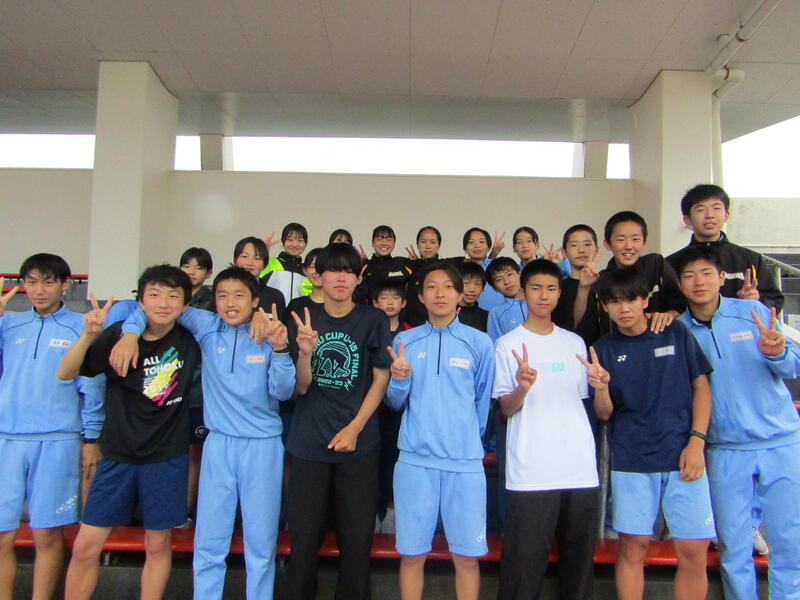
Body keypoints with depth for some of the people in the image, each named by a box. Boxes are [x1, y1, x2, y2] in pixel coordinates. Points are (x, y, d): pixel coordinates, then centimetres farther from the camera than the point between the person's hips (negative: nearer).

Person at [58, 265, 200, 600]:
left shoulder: (190, 340, -5)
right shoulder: (118, 336, -5)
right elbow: (64, 374, -9)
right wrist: (89, 334, -24)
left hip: (167, 459, 0)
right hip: (118, 457, 1)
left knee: (158, 545, 10)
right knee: (85, 547, 4)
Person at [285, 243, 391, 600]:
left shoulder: (373, 320, 0)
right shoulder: (304, 320, 4)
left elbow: (381, 380, -1)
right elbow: (300, 387, 0)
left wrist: (354, 428, -10)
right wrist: (305, 352, -19)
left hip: (358, 442, -1)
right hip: (309, 443, 1)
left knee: (357, 536, 6)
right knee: (304, 536, 6)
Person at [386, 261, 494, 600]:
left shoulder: (479, 343, 3)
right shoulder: (405, 341, 6)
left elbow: (483, 401, 12)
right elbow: (395, 403, 6)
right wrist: (400, 379, -13)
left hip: (465, 461, 0)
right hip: (414, 460, 1)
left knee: (467, 556, 7)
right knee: (412, 553, 9)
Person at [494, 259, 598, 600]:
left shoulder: (575, 343, 13)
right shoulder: (508, 344, 1)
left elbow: (582, 399, 18)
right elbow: (505, 408, -2)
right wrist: (522, 387, -23)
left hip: (580, 468, 4)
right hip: (531, 472, -4)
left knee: (580, 558, 10)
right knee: (525, 561, -2)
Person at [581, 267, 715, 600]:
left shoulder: (676, 333, 3)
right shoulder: (603, 349, 2)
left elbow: (701, 386, 7)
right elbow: (604, 414, 1)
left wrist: (696, 442, -4)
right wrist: (601, 386, -21)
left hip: (682, 456, 0)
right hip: (631, 460, 0)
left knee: (694, 552, 2)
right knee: (633, 546, 5)